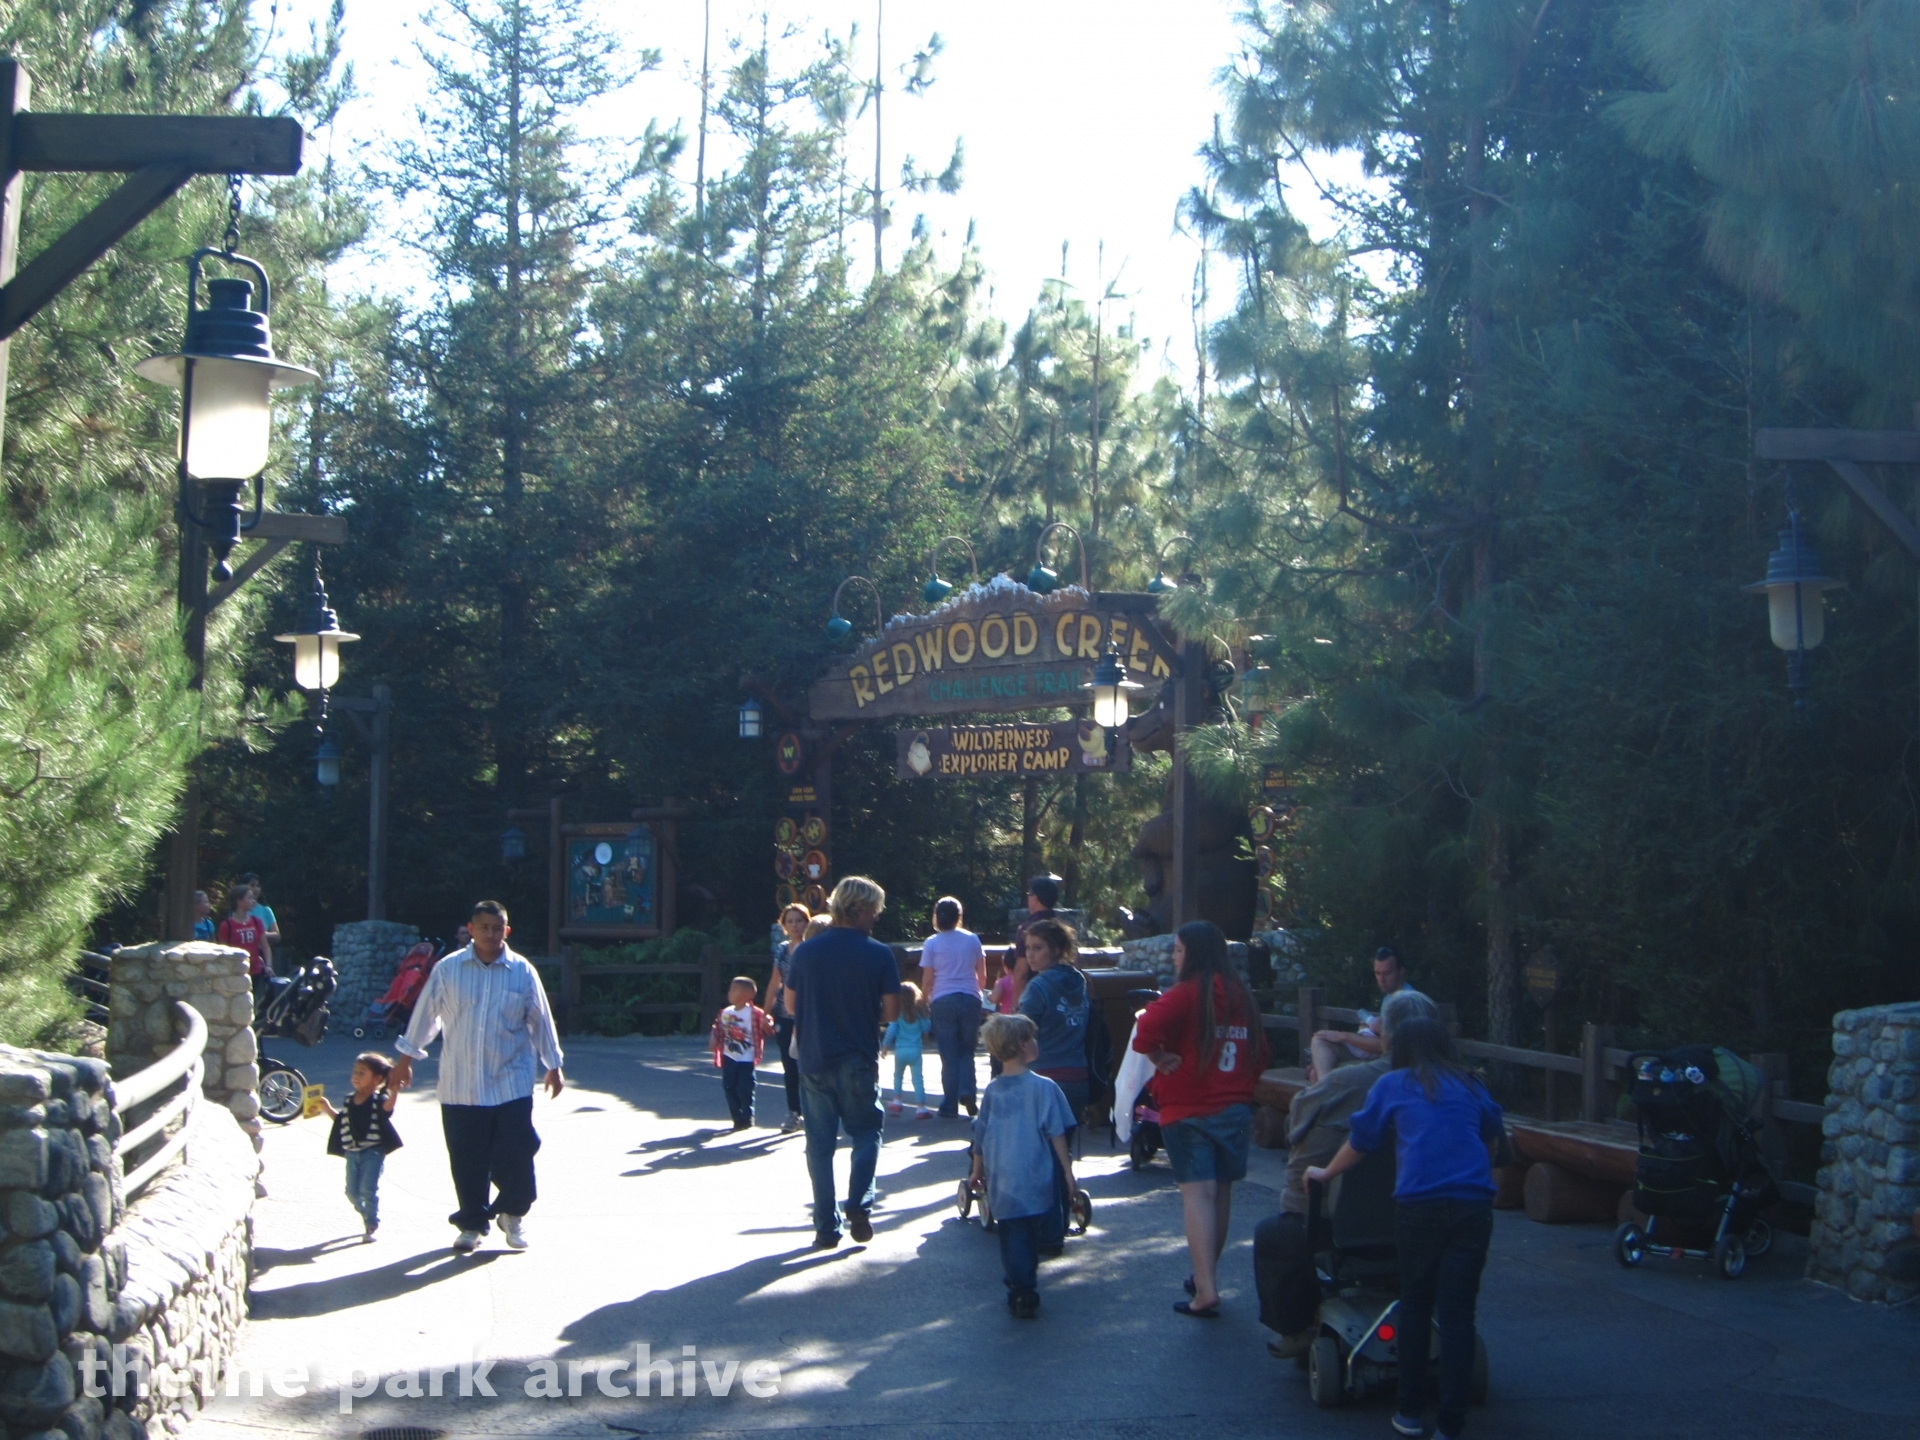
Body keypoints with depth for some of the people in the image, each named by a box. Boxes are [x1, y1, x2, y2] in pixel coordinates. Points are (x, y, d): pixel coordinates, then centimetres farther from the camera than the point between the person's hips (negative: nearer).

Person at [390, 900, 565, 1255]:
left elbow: (540, 1020, 8)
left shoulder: (522, 972, 0)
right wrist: (405, 1059, 12)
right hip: (460, 1084, 1)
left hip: (511, 1082, 0)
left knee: (516, 1151, -6)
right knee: (467, 1159, 4)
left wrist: (553, 1067, 9)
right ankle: (472, 1223, 20)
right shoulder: (448, 969, 0)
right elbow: (425, 1014, 8)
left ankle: (512, 1212, 19)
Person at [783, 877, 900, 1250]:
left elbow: (791, 1006, 5)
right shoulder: (879, 955, -8)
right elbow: (891, 1012, -6)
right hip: (858, 1061, -2)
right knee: (866, 1132, 15)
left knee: (820, 1142, 9)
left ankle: (826, 1226, 9)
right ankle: (859, 1204, -4)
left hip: (814, 1060, 2)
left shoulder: (805, 952, -1)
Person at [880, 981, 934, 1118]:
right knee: (918, 1079, -1)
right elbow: (927, 1028, 7)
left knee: (898, 1075, 23)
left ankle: (897, 1100, 25)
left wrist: (885, 1046, 2)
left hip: (900, 1050, 0)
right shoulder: (919, 1013, -1)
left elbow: (891, 1031, -7)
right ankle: (921, 1107, -5)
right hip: (916, 1050, 0)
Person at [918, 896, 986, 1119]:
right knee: (967, 1051, 14)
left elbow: (927, 979, -2)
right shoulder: (972, 939, 5)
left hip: (942, 1001, -2)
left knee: (949, 1055, 3)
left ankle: (950, 1106, 3)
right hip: (969, 999, 2)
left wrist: (924, 1003, 8)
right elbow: (982, 974, 9)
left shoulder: (932, 943, -1)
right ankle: (967, 1091, -8)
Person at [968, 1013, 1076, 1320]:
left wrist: (978, 1171, 24)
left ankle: (1021, 1291, 8)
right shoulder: (1043, 1087, -11)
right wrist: (1067, 1170, -2)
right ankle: (1026, 1291, 17)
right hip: (1037, 1180, -3)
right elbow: (1056, 1133, -10)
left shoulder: (992, 1091, 3)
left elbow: (980, 1136, 11)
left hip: (1002, 1184, 3)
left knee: (1012, 1236, 9)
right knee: (1033, 1234, 10)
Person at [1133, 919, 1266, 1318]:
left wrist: (1161, 1058, -10)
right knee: (1221, 1191, 14)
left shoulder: (1186, 994, -11)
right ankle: (1207, 1274, 26)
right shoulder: (1243, 998, 9)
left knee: (1197, 1191, -10)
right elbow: (1260, 1053, 17)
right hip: (1236, 1110, 6)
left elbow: (1146, 1033, -26)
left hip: (1190, 1110, -6)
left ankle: (1206, 1289, -18)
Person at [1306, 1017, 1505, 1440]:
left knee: (1415, 1305, 13)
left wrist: (1325, 1172, 38)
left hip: (1419, 1203, -1)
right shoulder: (1471, 1086, 19)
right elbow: (1493, 1136, 35)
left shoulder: (1393, 1085, 12)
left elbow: (1360, 1141, 21)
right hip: (1474, 1203, 1)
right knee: (1458, 1312, 1)